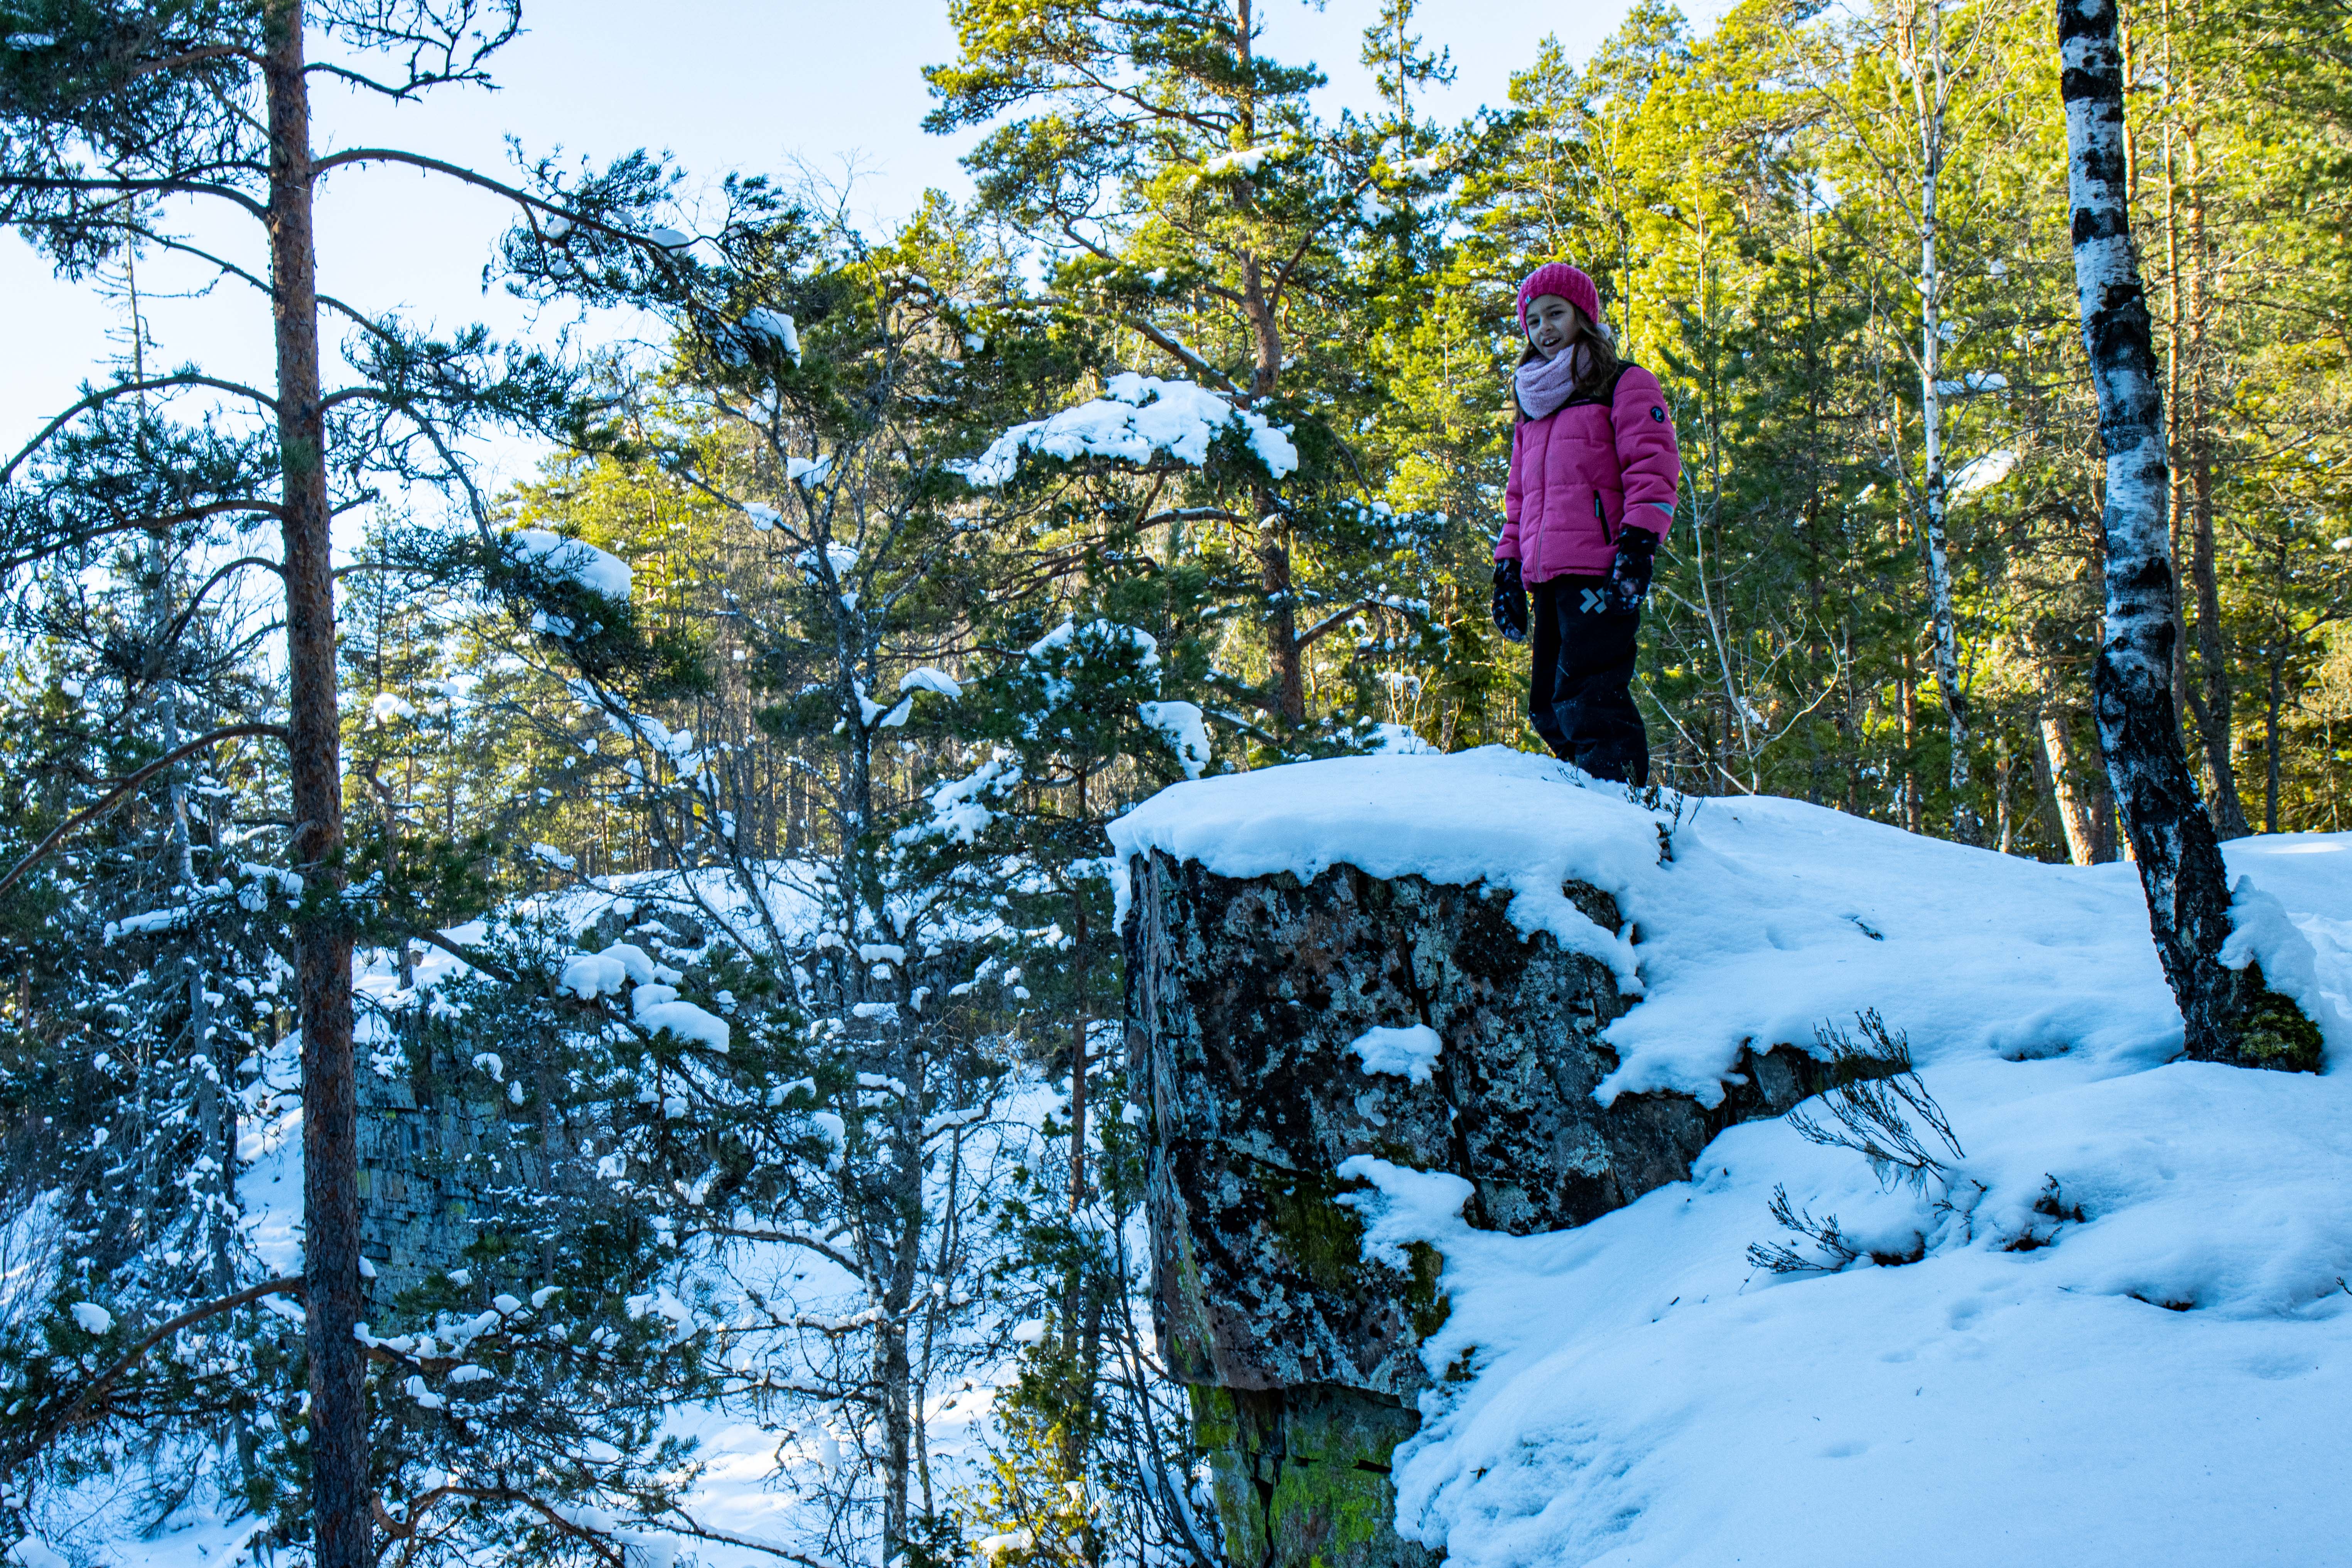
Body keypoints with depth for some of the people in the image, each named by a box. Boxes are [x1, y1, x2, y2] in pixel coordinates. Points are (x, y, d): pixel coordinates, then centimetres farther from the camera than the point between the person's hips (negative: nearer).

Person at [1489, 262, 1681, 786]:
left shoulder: (1626, 385, 5)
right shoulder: (1532, 407, 26)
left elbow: (1654, 469, -4)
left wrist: (1637, 545, -15)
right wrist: (1508, 565, 18)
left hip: (1599, 575, -7)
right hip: (1547, 580, 7)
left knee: (1586, 701, -18)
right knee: (1550, 709, 4)